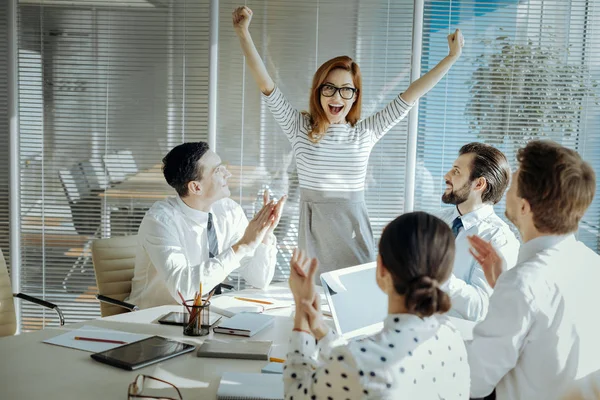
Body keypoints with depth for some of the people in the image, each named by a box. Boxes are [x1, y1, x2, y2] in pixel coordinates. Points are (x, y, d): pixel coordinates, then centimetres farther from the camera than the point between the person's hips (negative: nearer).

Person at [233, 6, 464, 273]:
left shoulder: (366, 132, 4)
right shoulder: (300, 128, 0)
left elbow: (409, 96, 4)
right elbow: (265, 85, -7)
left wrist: (452, 57, 4)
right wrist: (243, 33, -15)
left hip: (352, 228, 1)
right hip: (314, 228, -1)